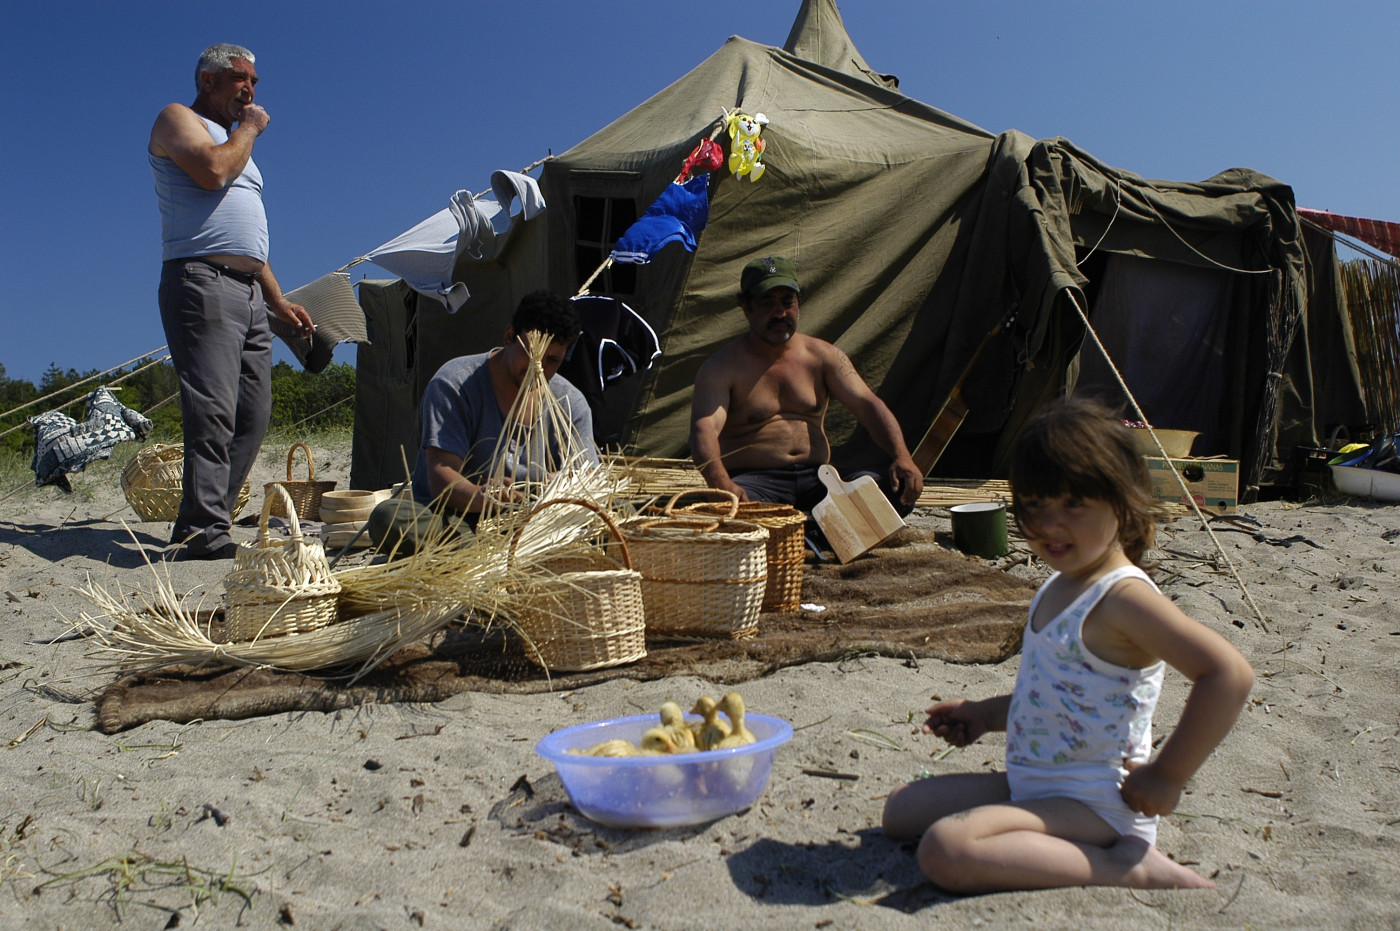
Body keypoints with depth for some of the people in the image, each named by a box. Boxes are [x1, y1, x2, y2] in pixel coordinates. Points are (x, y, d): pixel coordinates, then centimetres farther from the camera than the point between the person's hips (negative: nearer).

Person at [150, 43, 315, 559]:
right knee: (212, 409, -19)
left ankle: (199, 527, 2)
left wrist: (279, 300, 24)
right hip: (201, 281, -8)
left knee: (253, 415, -1)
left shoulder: (235, 140, 32)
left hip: (250, 291, 8)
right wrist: (249, 129, 3)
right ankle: (203, 531, -21)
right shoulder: (177, 119, 8)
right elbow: (212, 170, -15)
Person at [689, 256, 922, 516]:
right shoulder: (723, 367, -3)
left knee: (899, 491, -21)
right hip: (754, 483, -4)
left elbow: (867, 405, 3)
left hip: (817, 481, 4)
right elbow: (704, 429, -17)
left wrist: (902, 457, -17)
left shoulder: (823, 356, 11)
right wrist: (721, 484, -39)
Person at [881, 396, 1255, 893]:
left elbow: (1230, 672, -31)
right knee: (901, 808, 13)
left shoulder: (1124, 597, -21)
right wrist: (985, 714, 17)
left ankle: (1126, 866, -14)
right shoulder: (1058, 588, 9)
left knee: (944, 850, -30)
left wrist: (1166, 776, -24)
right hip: (1030, 785, 10)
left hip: (1094, 804, -10)